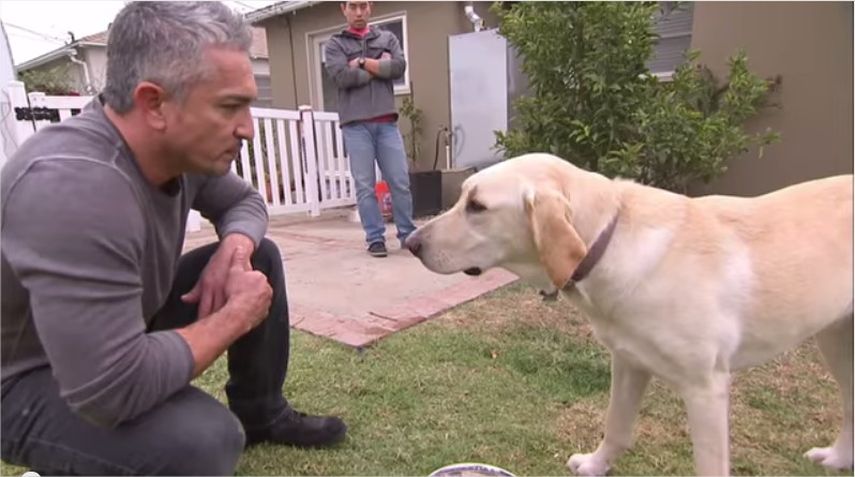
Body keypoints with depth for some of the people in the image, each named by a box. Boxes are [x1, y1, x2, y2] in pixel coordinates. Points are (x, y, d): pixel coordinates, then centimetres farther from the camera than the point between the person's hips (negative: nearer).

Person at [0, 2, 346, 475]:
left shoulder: (183, 147, -12)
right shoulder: (73, 185, -36)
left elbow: (244, 202, 7)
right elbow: (112, 391, -38)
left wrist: (234, 249, -15)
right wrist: (238, 315, -25)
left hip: (129, 323, 8)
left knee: (259, 256, 4)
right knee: (204, 437, -34)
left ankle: (261, 414, 17)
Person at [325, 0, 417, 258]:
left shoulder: (387, 38, 17)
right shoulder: (335, 44, 10)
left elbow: (399, 67, -1)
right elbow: (342, 77, -8)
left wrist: (362, 63, -3)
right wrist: (379, 66, -1)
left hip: (387, 123, 2)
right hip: (355, 124, -2)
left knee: (400, 182, 1)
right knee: (365, 185, -2)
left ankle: (408, 234, 13)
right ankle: (375, 238, 7)